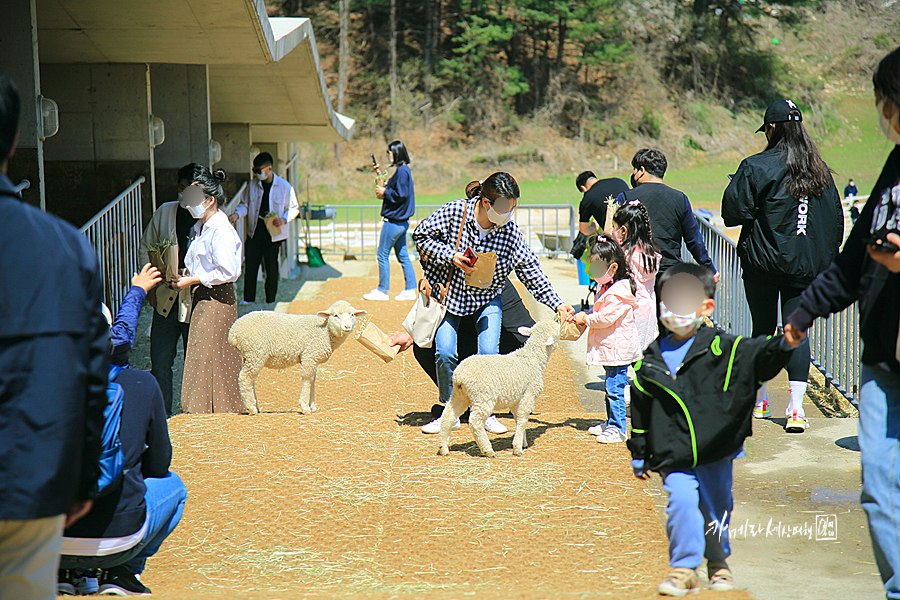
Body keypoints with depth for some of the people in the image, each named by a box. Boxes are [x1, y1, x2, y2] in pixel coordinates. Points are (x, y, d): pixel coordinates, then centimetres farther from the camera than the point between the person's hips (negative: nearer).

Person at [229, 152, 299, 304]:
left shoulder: (284, 186, -4)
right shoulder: (252, 185, 5)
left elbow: (294, 208, 3)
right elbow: (244, 204, 13)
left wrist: (284, 219, -15)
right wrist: (237, 214, -8)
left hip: (274, 234, -3)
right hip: (254, 233, 3)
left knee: (272, 269, 4)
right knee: (250, 266, 2)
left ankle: (270, 301, 15)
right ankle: (248, 299, 14)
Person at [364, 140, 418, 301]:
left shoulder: (402, 171, -16)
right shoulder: (403, 170, 14)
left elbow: (401, 195, -22)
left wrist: (385, 192, -10)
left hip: (394, 221, -10)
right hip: (401, 221, 10)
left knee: (383, 255, -2)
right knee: (402, 256, 11)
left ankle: (382, 291, 4)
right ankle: (410, 290, 11)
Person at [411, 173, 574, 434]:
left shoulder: (511, 232, -17)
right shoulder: (453, 212, -23)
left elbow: (531, 272, -9)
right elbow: (421, 236, -11)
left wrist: (557, 304, -15)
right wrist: (451, 256, -24)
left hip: (487, 298, 1)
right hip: (448, 292, -1)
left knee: (489, 353, -15)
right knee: (445, 353, -13)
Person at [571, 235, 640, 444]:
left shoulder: (618, 294, -19)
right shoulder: (607, 288, 15)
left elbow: (605, 318, -23)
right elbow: (601, 315, 24)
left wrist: (585, 318, -10)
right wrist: (582, 317, 9)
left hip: (618, 349, -11)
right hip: (609, 349, 11)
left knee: (614, 388, -9)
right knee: (611, 388, 18)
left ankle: (618, 429, -5)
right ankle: (612, 423, 28)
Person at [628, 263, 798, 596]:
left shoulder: (722, 349, -2)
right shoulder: (651, 360, 5)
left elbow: (760, 356, -12)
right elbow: (640, 409, 12)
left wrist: (784, 344, -34)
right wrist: (639, 455, 14)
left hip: (716, 448, 0)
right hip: (674, 454, 1)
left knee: (716, 507, 9)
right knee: (681, 501, -14)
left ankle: (718, 563, 33)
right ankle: (684, 569, 0)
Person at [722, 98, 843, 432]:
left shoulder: (756, 167, -9)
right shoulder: (819, 170, 7)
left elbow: (732, 213, -10)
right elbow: (836, 219, 10)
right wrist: (825, 261, 16)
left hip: (763, 263, -3)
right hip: (806, 265, 3)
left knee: (762, 329, 11)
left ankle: (758, 401, 23)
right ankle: (796, 409, -8)